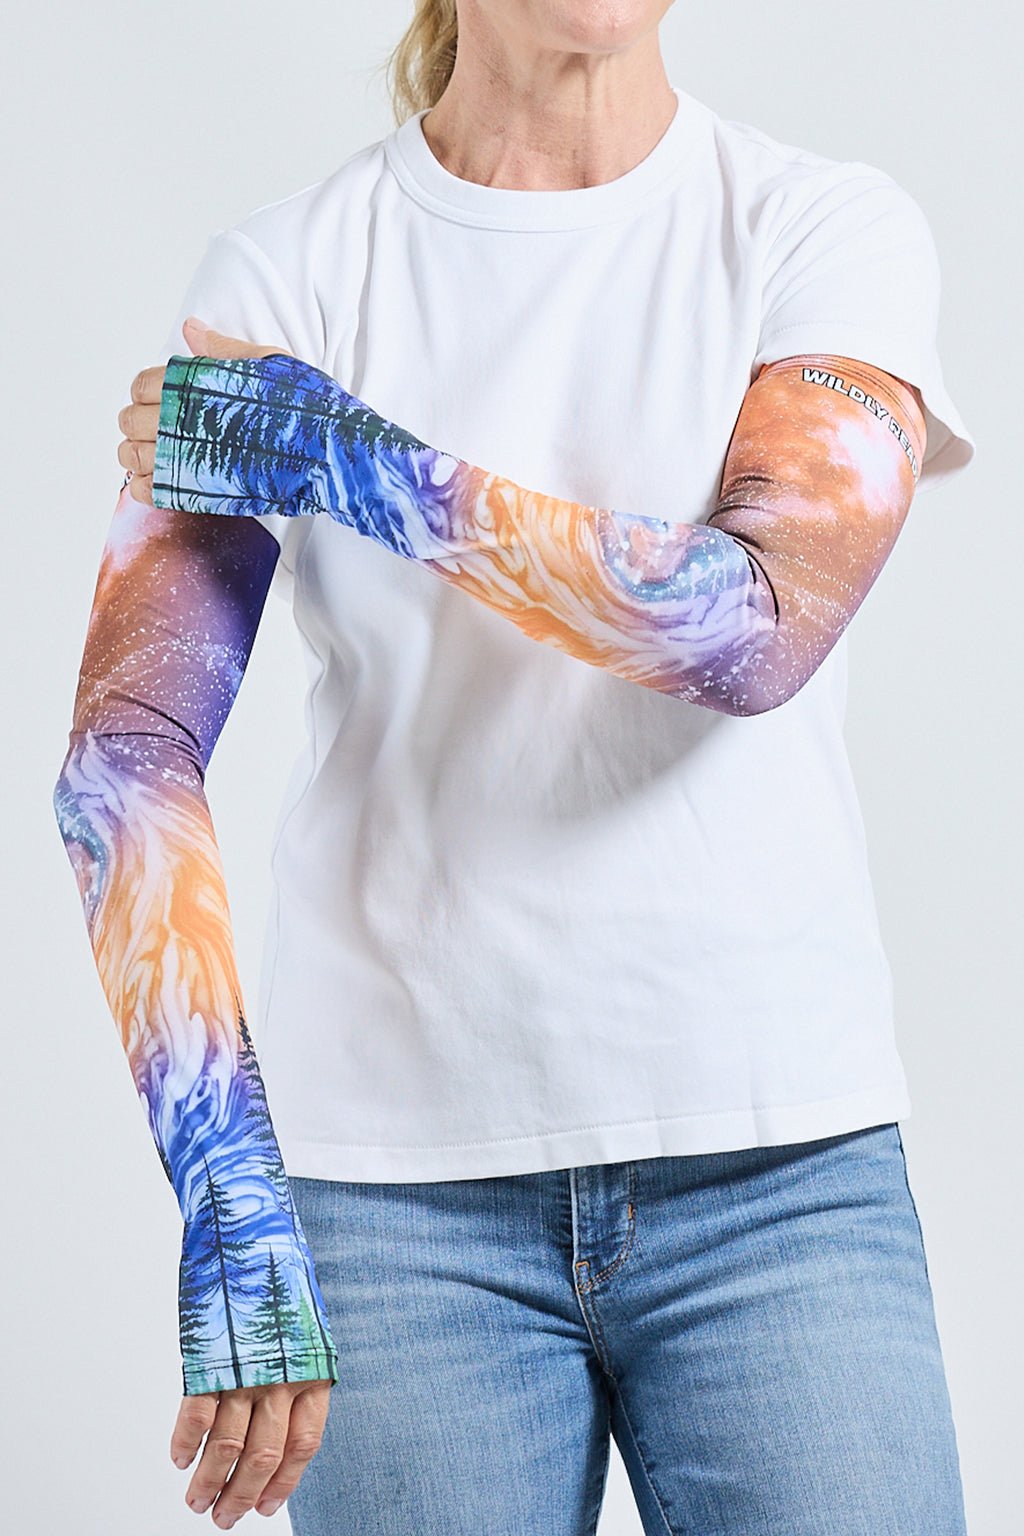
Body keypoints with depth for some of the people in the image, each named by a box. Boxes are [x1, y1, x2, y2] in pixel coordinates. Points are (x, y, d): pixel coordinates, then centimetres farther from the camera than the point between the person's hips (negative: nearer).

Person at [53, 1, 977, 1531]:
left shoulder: (836, 232, 0)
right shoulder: (285, 274, 0)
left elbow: (759, 629, -16)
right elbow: (125, 759, -8)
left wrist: (343, 455, -12)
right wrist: (234, 1205, -17)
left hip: (779, 1159, 0)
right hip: (402, 1174, 0)